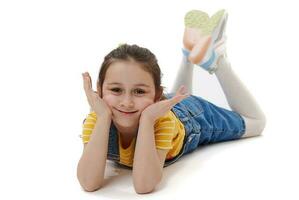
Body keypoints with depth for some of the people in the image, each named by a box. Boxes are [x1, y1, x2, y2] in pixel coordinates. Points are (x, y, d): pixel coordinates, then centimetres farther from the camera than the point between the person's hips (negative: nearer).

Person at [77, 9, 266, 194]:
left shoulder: (162, 119, -45)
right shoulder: (96, 119, -38)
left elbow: (144, 185, -55)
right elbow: (89, 183, -49)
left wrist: (146, 119, -59)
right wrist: (104, 116, -54)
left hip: (194, 116, -3)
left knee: (256, 121, 22)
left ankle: (213, 58, 20)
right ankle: (189, 54, 36)